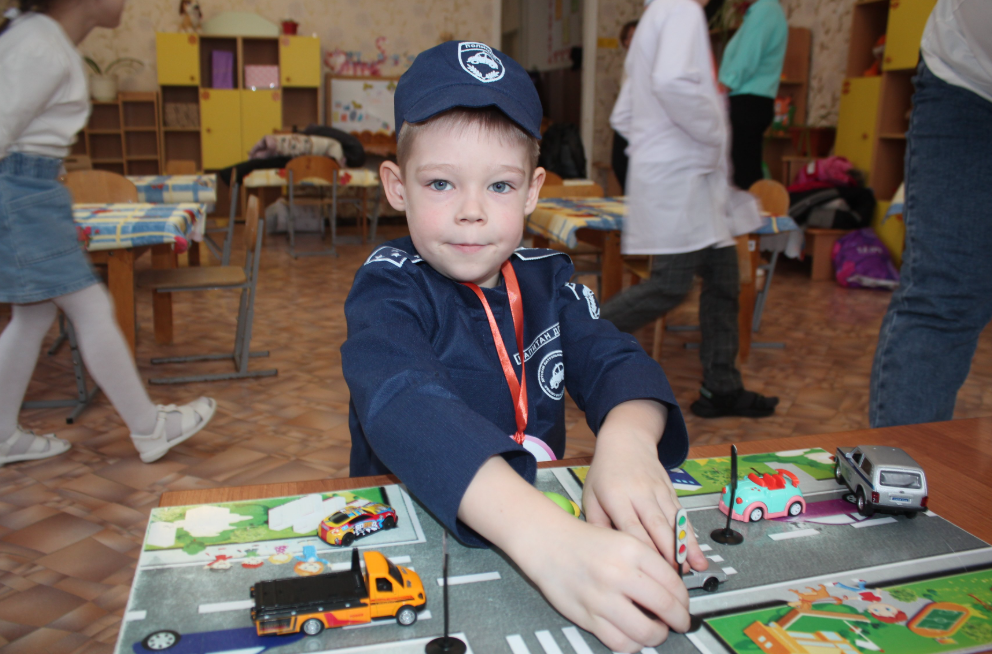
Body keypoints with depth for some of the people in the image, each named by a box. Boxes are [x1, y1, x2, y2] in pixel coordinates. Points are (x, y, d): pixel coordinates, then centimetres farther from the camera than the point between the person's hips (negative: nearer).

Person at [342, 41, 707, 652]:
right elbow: (404, 405, -30)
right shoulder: (390, 288, -12)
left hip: (548, 508, 4)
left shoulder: (548, 279, 5)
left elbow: (616, 361, -6)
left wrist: (629, 441, -31)